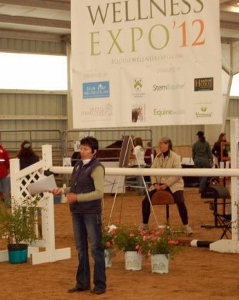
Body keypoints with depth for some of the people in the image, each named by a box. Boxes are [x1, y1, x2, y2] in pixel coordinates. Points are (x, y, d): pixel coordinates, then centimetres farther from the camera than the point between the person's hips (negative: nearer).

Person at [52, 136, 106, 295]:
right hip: (77, 212, 8)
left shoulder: (96, 168, -14)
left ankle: (100, 284, 10)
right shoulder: (78, 165, 9)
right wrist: (62, 190, 3)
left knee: (96, 248, 1)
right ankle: (83, 282, 25)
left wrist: (77, 197, -25)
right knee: (81, 248, 14)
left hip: (91, 213, -8)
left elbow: (99, 193, -20)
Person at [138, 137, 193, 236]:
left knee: (180, 202, -29)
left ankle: (186, 226, -14)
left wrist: (166, 185, -19)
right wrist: (155, 183, -11)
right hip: (159, 184, 5)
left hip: (173, 184, -5)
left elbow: (177, 174, -14)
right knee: (145, 201, -10)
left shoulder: (175, 157, -7)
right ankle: (144, 224, 8)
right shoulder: (157, 157, 8)